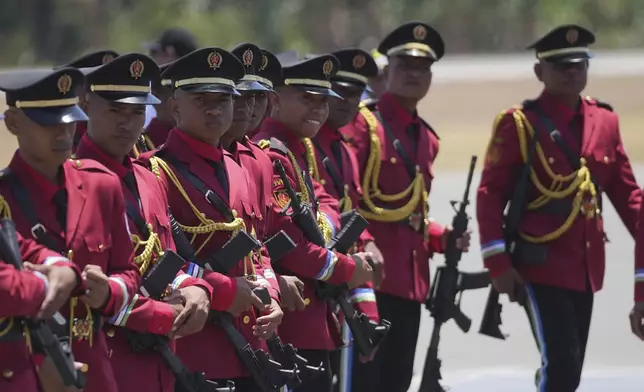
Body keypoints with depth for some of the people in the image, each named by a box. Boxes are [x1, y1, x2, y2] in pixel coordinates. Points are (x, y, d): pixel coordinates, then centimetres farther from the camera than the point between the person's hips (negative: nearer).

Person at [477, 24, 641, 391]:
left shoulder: (605, 121, 8)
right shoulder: (520, 124, -7)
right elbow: (490, 195, -7)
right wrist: (498, 263, -13)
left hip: (586, 267, 6)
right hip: (541, 266, -6)